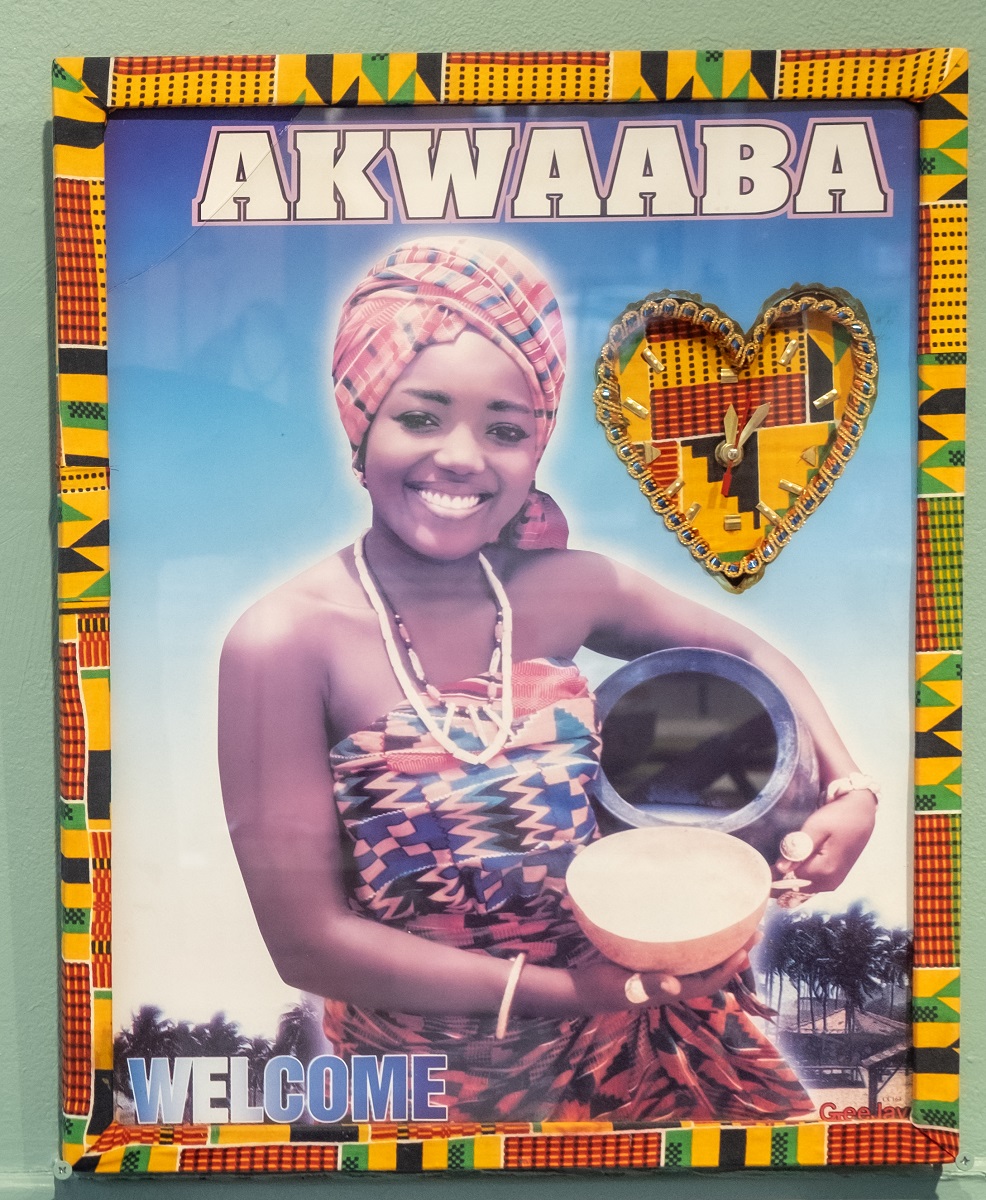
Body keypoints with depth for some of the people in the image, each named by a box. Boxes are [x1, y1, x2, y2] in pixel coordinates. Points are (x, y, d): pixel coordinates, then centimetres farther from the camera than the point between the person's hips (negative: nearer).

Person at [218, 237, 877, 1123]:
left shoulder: (569, 591, -11)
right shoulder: (285, 641, -22)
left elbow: (748, 655, 7)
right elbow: (308, 941, -20)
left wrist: (850, 787, -7)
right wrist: (565, 990, -19)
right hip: (435, 1074, -2)